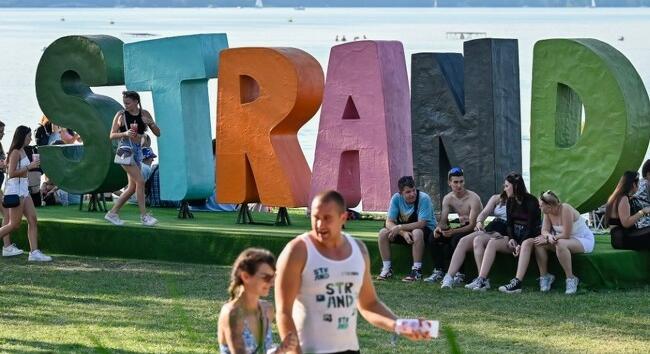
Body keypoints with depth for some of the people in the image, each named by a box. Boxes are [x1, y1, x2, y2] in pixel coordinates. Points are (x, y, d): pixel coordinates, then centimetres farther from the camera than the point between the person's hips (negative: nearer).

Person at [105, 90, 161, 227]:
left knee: (132, 187, 6)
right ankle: (144, 215, -12)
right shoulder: (121, 115, -3)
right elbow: (112, 135, -1)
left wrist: (151, 123, -12)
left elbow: (157, 133, 7)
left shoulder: (144, 114, 6)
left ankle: (112, 213, 17)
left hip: (137, 151, 6)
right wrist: (125, 133, -19)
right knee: (140, 181, -16)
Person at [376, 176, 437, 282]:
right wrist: (403, 233, -31)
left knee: (417, 233, -38)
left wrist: (400, 227, -32)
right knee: (383, 233, -18)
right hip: (403, 229, 4)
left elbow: (421, 224, -28)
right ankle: (387, 268, -8)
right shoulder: (396, 198, -11)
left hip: (425, 230, -4)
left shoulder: (424, 198, -22)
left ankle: (417, 270, -32)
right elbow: (389, 222, -14)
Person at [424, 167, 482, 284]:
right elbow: (443, 220, -3)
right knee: (434, 238, -13)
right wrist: (439, 227, -30)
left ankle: (458, 274, -25)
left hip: (475, 230, -7)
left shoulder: (473, 198, -18)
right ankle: (438, 271, -8)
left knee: (456, 239, -35)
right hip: (461, 228, 7)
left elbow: (472, 225, -24)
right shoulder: (448, 199, 2)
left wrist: (453, 231, -38)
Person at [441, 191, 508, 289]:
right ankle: (449, 277, -26)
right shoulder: (496, 198, 23)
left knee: (478, 240, -32)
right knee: (463, 241, -19)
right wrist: (479, 222, -12)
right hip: (488, 230, 6)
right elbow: (484, 213, 10)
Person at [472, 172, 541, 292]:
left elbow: (532, 225, -16)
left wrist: (520, 245, -25)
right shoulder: (510, 202, 10)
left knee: (526, 244, -41)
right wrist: (511, 239, -10)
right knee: (492, 242, -17)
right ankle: (482, 280, -28)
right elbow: (509, 224, 11)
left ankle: (517, 282, -51)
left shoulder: (531, 201, -11)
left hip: (531, 236, -6)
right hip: (515, 236, 6)